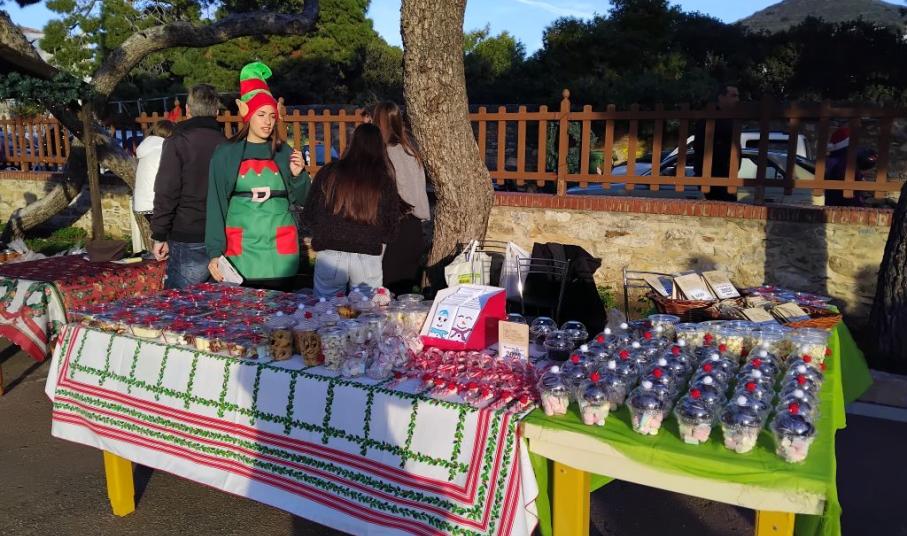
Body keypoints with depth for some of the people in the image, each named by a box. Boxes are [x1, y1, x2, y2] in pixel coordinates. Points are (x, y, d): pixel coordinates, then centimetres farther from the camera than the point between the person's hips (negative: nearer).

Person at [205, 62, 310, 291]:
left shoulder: (284, 152, 6)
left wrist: (298, 175, -9)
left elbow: (300, 199, 10)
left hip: (280, 253, 2)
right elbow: (216, 205, -2)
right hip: (241, 253, -1)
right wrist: (214, 251, -9)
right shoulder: (226, 154, 0)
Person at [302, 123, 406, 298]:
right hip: (368, 257, 0)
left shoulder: (328, 173, -2)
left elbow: (307, 217, 4)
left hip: (329, 255, 0)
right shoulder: (384, 181, -3)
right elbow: (391, 228, 2)